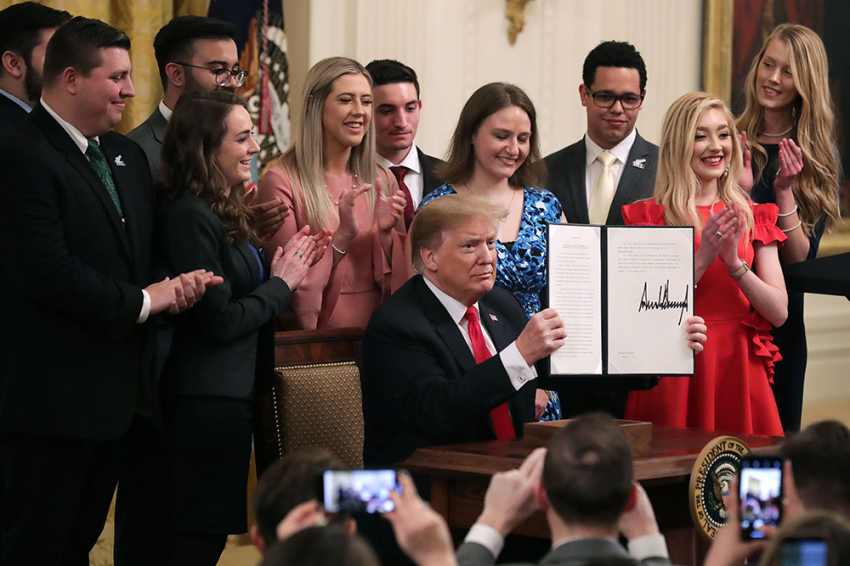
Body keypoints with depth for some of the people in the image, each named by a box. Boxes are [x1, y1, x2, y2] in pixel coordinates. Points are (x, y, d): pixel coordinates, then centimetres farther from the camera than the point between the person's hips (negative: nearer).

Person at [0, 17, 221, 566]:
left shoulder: (127, 156, 16)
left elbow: (144, 250, 21)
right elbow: (49, 274, -23)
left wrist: (178, 283, -3)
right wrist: (142, 301, -13)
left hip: (112, 392, 9)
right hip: (50, 401, -9)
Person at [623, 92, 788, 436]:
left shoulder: (753, 218, 11)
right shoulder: (648, 216, 2)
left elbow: (779, 313, 3)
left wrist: (735, 263, -11)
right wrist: (702, 258, -16)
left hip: (738, 373, 3)